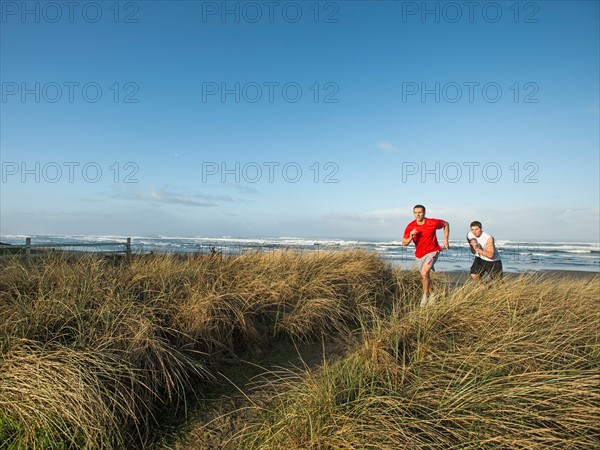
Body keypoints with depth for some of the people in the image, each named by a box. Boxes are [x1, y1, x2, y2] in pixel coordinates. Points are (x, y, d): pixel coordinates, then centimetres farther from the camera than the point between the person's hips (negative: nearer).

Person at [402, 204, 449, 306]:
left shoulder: (433, 223, -17)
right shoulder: (410, 227, -13)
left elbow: (446, 224, 4)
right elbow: (404, 243, -10)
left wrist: (446, 240, 0)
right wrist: (410, 237, -31)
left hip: (432, 252, -4)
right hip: (419, 254, 4)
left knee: (424, 273, -22)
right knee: (424, 276, 17)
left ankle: (425, 296, -1)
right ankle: (431, 294, 42)